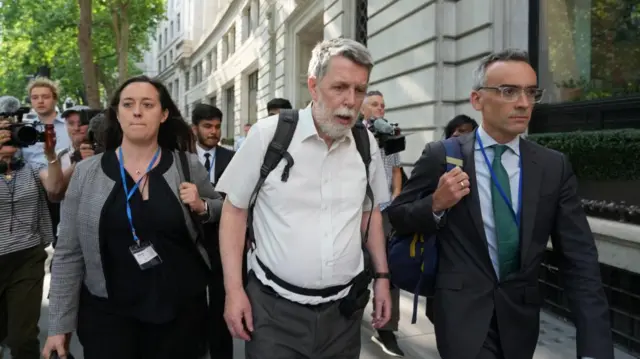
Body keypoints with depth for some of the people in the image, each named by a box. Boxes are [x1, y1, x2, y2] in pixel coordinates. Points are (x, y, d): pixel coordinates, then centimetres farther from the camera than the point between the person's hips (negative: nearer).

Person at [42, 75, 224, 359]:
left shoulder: (187, 165, -3)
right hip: (107, 311, 0)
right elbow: (68, 253, 0)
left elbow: (221, 210, 12)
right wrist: (59, 324, 0)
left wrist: (201, 207, -10)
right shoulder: (86, 172, -3)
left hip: (181, 308, 1)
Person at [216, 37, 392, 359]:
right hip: (275, 308, -3)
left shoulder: (366, 143, 0)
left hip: (343, 309, 4)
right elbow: (235, 209, -4)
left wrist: (382, 277, 11)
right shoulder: (268, 134, -11)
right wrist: (233, 290, -8)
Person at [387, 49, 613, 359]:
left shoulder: (554, 166, -4)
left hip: (521, 314, 3)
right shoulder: (441, 156, -8)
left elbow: (580, 259, -5)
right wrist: (436, 205, -20)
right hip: (462, 310, -3)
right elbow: (397, 215, 1)